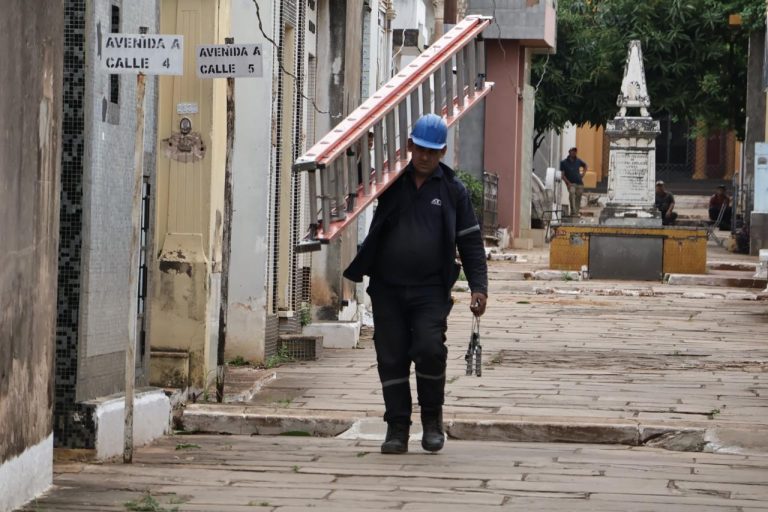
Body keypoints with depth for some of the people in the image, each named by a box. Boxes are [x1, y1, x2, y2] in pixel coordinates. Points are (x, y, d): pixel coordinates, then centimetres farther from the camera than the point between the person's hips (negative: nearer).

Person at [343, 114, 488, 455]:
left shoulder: (452, 190, 8)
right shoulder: (389, 181, 7)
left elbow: (470, 242, 10)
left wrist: (478, 287, 0)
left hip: (430, 289, -1)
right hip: (387, 288, 1)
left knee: (428, 350, -17)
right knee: (391, 358, 1)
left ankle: (432, 417, 4)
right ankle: (397, 428, 9)